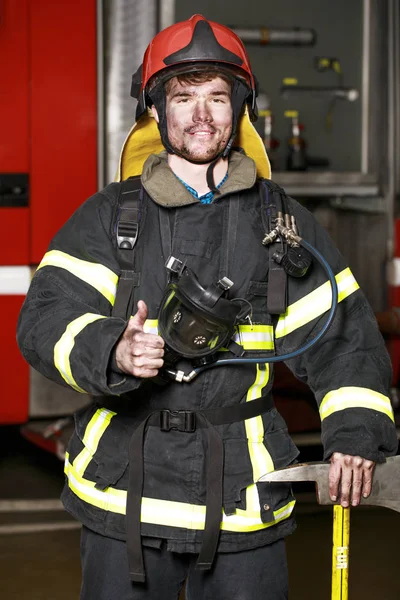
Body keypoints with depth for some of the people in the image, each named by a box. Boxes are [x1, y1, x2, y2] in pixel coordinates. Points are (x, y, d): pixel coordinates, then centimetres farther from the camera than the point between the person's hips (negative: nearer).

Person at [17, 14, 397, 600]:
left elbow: (344, 336, 7)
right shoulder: (110, 216, 2)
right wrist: (114, 351, -28)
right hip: (125, 491, 0)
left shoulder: (283, 222, 6)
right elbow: (45, 318, -8)